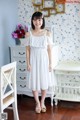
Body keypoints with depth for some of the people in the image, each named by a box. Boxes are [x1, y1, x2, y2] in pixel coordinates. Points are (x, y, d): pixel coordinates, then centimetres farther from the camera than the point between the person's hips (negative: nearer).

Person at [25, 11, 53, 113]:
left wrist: (50, 63, -3)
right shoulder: (28, 34, -5)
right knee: (34, 83, 7)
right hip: (33, 60, 0)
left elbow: (49, 50, -3)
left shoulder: (47, 33, -6)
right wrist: (28, 63, -4)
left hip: (44, 60, 0)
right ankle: (37, 103, 27)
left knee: (44, 82, 9)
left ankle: (42, 102, 31)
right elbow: (28, 50, -1)